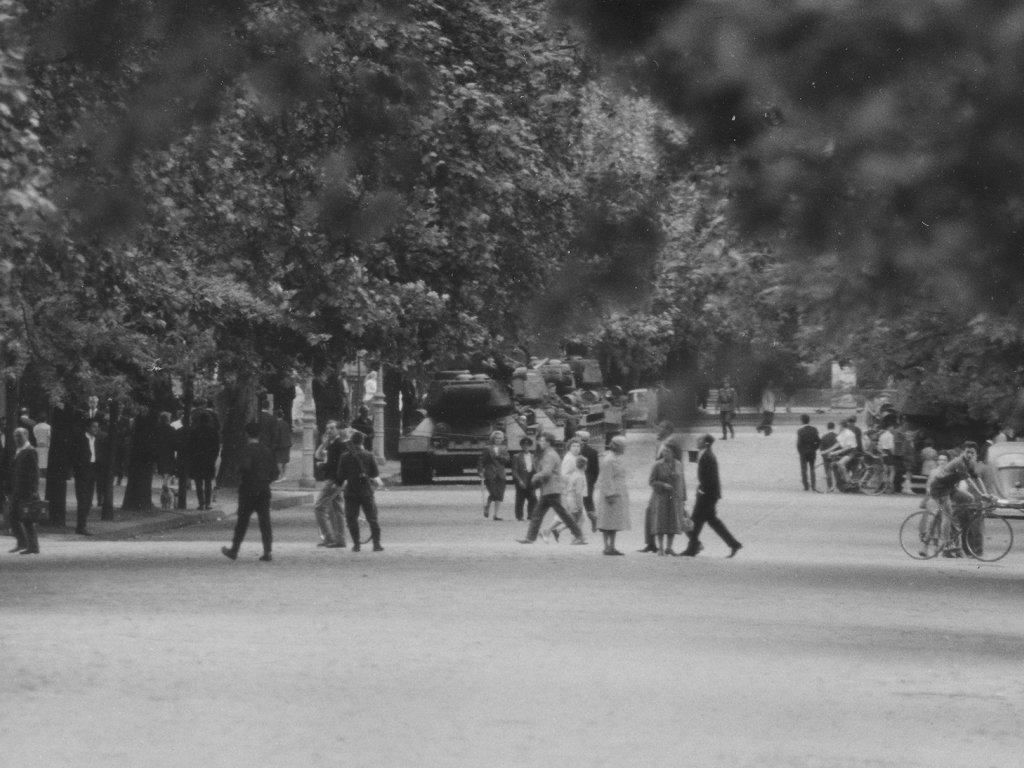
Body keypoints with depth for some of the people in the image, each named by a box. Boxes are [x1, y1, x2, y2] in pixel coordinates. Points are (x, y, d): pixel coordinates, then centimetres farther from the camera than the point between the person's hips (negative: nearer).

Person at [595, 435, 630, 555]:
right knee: (608, 523, -6)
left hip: (619, 494, 10)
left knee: (614, 523, 9)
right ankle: (607, 547, -5)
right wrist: (610, 495, -22)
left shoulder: (617, 458, 15)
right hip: (611, 493, -10)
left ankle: (612, 547, 12)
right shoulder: (608, 460, -15)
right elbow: (606, 479, -19)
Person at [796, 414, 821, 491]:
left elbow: (799, 443, -16)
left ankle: (806, 486, 3)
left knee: (804, 469, 6)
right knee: (812, 468, 14)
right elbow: (818, 441, -6)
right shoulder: (814, 429, -3)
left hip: (803, 452, -3)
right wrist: (815, 448, 7)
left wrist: (799, 452, -3)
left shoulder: (800, 431, -14)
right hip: (812, 452, 3)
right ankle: (813, 485, 9)